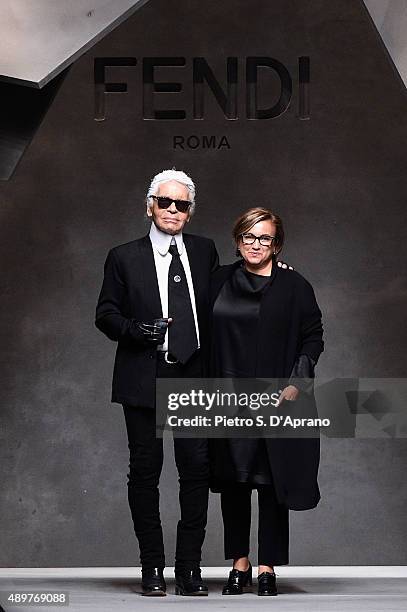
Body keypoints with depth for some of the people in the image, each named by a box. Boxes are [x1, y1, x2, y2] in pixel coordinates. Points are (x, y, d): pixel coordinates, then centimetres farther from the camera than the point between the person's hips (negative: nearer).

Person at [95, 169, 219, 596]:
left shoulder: (205, 252, 11)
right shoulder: (124, 258, 5)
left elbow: (216, 305, 19)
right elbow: (105, 314, 4)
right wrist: (136, 330, -14)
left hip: (195, 378, 2)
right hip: (144, 380, -1)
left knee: (197, 469, -2)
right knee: (145, 472, 3)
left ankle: (189, 567, 7)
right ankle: (152, 568, 12)